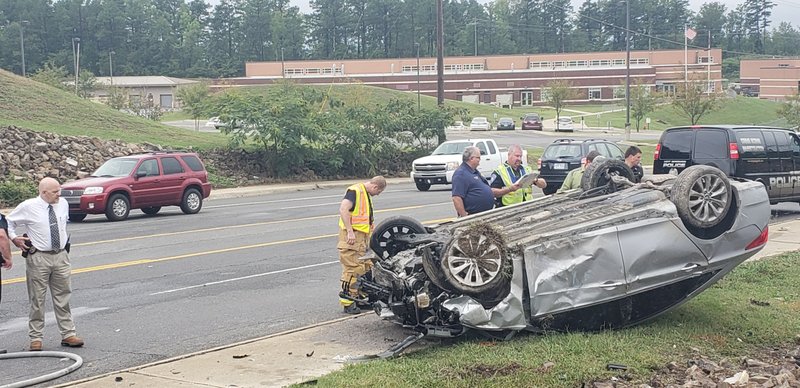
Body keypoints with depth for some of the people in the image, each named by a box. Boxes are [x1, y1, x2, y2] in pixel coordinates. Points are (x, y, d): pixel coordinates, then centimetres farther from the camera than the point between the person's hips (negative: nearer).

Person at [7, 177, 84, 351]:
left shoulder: (63, 203, 3)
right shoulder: (28, 207, -9)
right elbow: (8, 223, 5)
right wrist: (15, 238, -6)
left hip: (61, 256, 4)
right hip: (38, 257, -4)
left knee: (63, 298, 8)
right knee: (37, 300, 2)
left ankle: (68, 335, 15)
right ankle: (36, 338, 11)